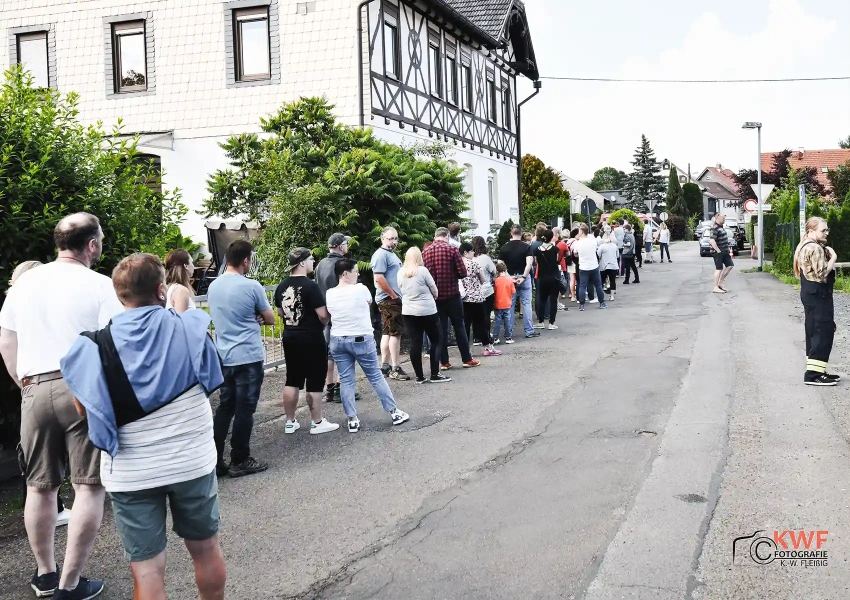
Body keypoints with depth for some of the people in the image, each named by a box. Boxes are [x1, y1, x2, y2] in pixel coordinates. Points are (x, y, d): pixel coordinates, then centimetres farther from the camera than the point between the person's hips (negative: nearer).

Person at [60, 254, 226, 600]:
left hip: (132, 473, -1)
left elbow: (86, 411, 2)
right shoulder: (192, 329, -7)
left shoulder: (96, 347, -9)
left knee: (146, 568, 8)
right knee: (206, 548, 20)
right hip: (193, 461, 1)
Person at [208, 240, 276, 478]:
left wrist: (249, 318, 5)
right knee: (244, 409, 2)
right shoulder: (251, 286, -14)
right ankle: (240, 461, 10)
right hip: (248, 357, -6)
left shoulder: (213, 286, 5)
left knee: (224, 408, 13)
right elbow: (270, 319, -3)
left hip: (224, 357, 6)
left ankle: (214, 460, 14)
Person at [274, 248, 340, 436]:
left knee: (292, 380, 13)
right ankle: (317, 423, 9)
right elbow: (323, 315, -17)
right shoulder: (310, 286, -18)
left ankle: (290, 422, 18)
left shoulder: (281, 286, 4)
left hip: (290, 338, 7)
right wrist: (324, 324, 3)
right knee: (315, 381, 2)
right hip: (311, 339, -7)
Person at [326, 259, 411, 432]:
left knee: (346, 380, 6)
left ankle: (352, 420, 5)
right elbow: (369, 301, 7)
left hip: (337, 340, 3)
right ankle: (394, 412, 14)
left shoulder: (329, 294, -1)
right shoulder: (361, 289, -12)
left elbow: (327, 316, 10)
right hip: (361, 339, -3)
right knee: (376, 377, 7)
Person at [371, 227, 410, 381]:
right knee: (396, 333, -10)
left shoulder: (391, 253, 19)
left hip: (392, 299, 10)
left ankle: (384, 367, 14)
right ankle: (395, 369, -8)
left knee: (387, 333, 10)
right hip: (389, 299, -10)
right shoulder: (381, 254, -12)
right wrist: (393, 295, -17)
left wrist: (397, 296, 15)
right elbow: (379, 278, -22)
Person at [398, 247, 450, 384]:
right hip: (427, 311, -4)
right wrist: (433, 298, 18)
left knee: (415, 343, 5)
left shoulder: (400, 273, 3)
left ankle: (419, 376, 6)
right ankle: (435, 375, 2)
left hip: (408, 312, 5)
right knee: (435, 342, 6)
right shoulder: (422, 270, -10)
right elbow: (435, 291, -2)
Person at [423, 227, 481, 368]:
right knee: (459, 326, 7)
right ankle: (467, 359, 12)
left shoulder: (425, 252, 1)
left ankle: (444, 361, 10)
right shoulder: (452, 249, -9)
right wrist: (453, 275, 9)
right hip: (451, 293, -3)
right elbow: (463, 272, -10)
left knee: (440, 328, 8)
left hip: (434, 295, 3)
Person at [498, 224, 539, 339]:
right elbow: (529, 263, -17)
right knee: (526, 304, 4)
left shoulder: (504, 248, 0)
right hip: (523, 277, -1)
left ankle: (509, 332, 9)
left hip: (509, 278, 1)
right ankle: (529, 331, 3)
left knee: (510, 305, 7)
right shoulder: (526, 247, -5)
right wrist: (523, 276, -17)